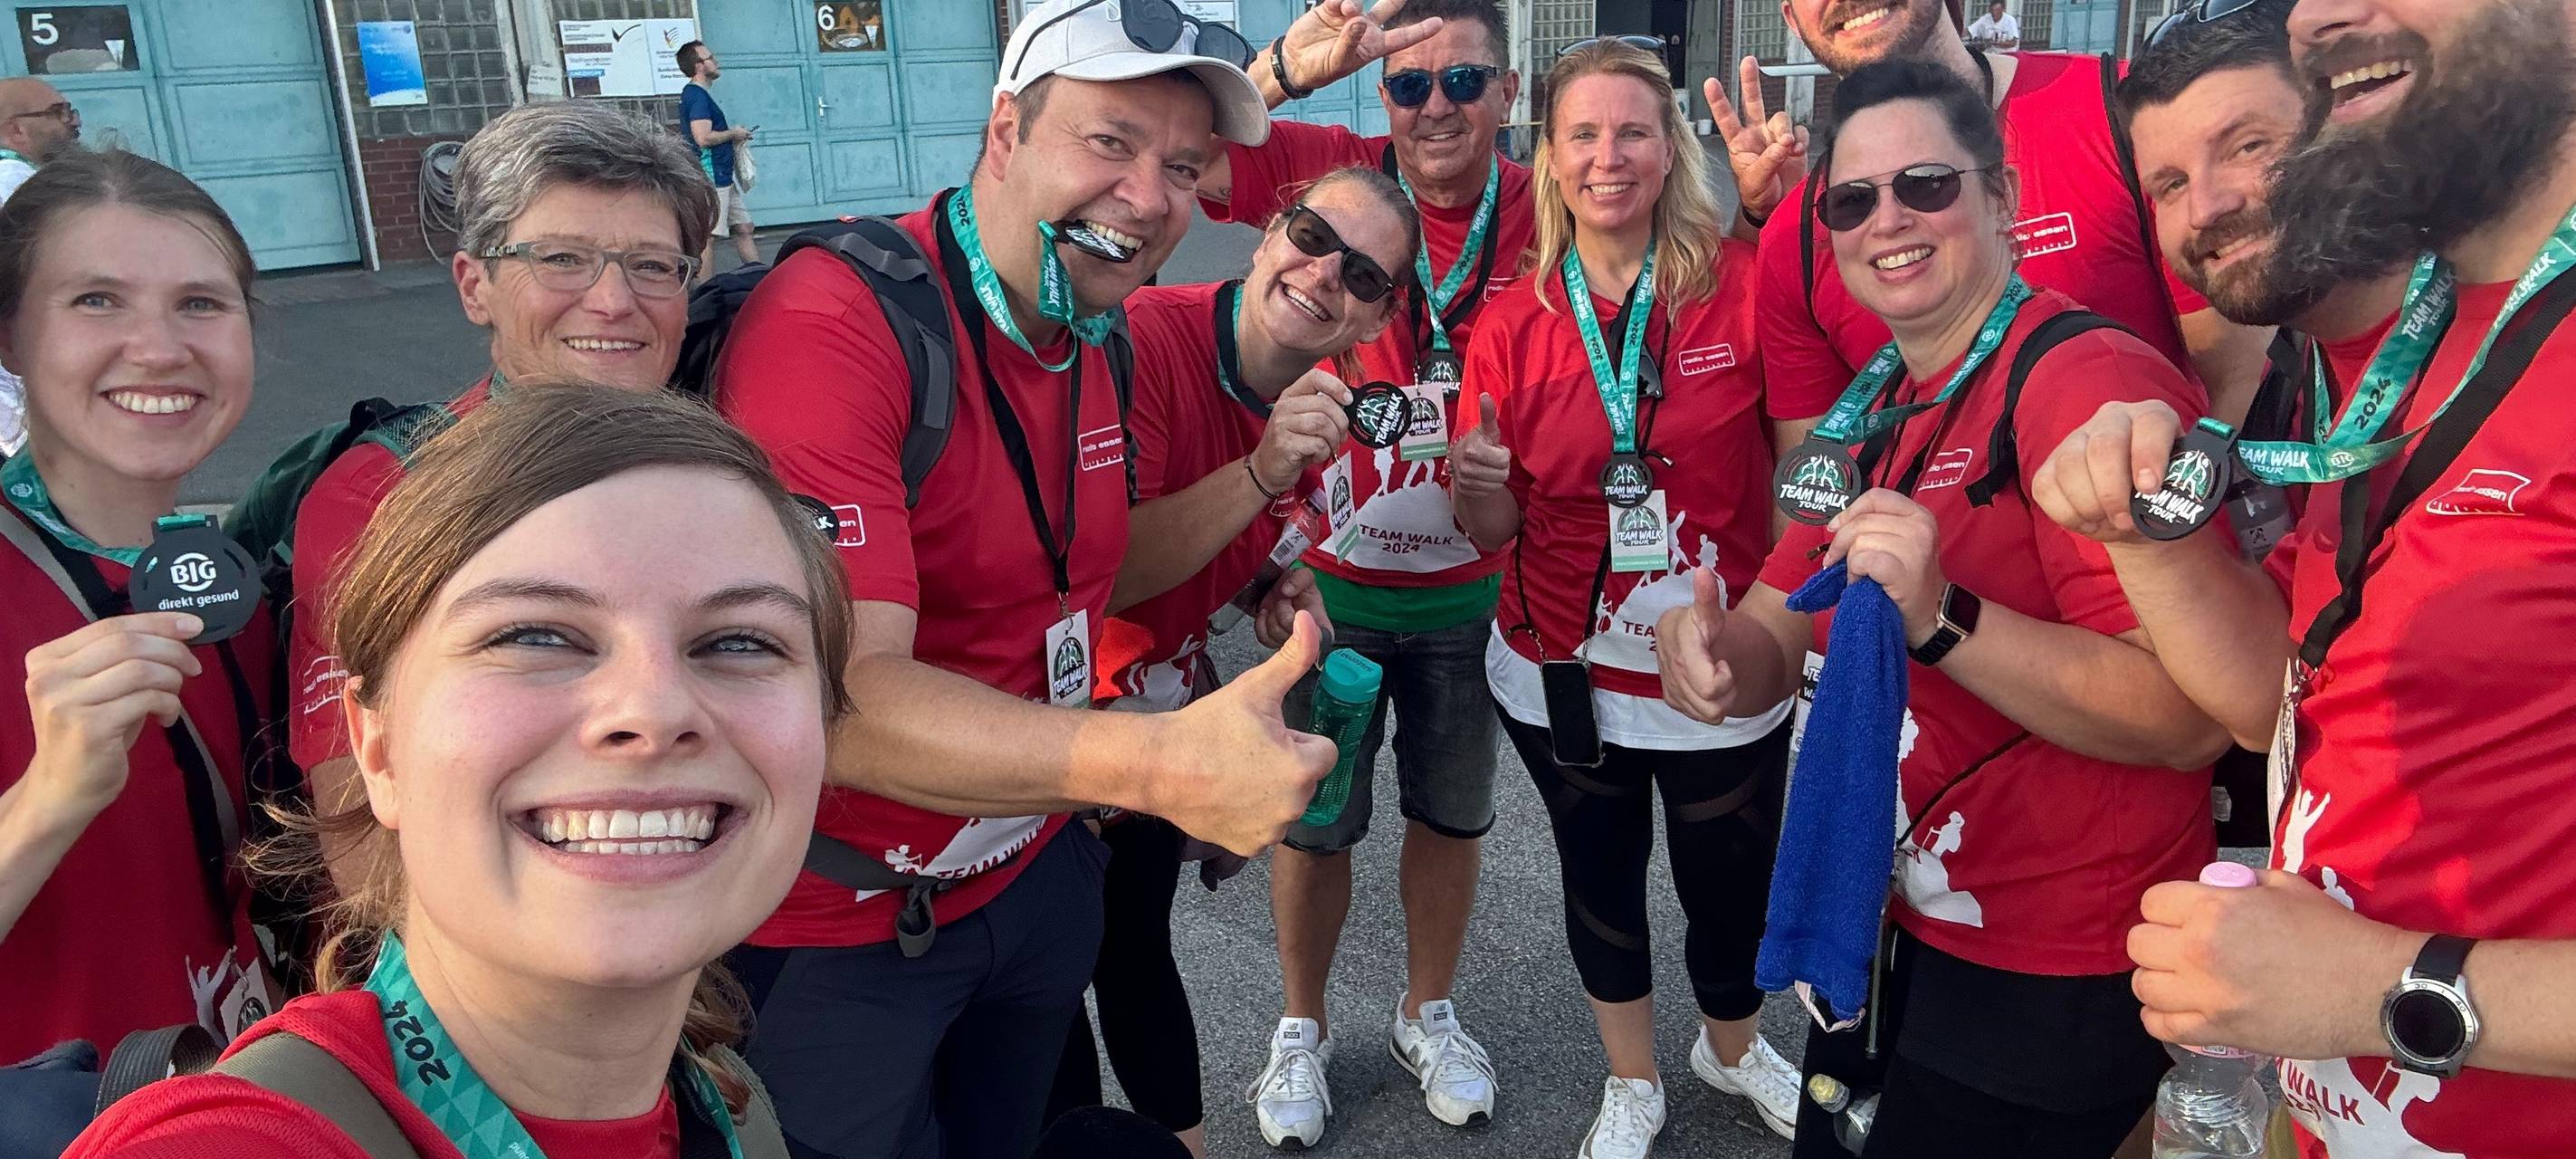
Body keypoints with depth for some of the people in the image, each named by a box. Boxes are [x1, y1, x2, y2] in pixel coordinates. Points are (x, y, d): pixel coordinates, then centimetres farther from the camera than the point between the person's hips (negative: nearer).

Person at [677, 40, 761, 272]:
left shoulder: (700, 93, 17)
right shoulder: (697, 96, -15)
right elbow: (703, 138, -26)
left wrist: (732, 135, 13)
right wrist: (734, 134, -11)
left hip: (724, 176, 11)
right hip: (710, 177, -11)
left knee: (743, 228, 13)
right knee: (707, 237, -7)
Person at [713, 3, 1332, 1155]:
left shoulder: (1101, 343, -1)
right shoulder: (833, 324, -26)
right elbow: (834, 693, -34)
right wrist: (1157, 763, -46)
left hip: (1035, 875, 7)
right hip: (828, 931, -6)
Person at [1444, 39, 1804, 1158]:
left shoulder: (1743, 282, -12)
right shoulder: (1513, 322, -6)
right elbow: (1496, 527, -1)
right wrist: (1478, 485, -23)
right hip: (1563, 672, 2)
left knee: (1733, 884, 17)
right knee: (1600, 879, 20)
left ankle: (1732, 1046, 52)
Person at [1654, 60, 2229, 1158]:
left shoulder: (2091, 381, -20)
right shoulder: (1869, 411, 6)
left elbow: (2191, 719, -26)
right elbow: (1773, 644, 5)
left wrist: (1938, 617, -37)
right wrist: (1706, 644, -17)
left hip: (2054, 984, -7)